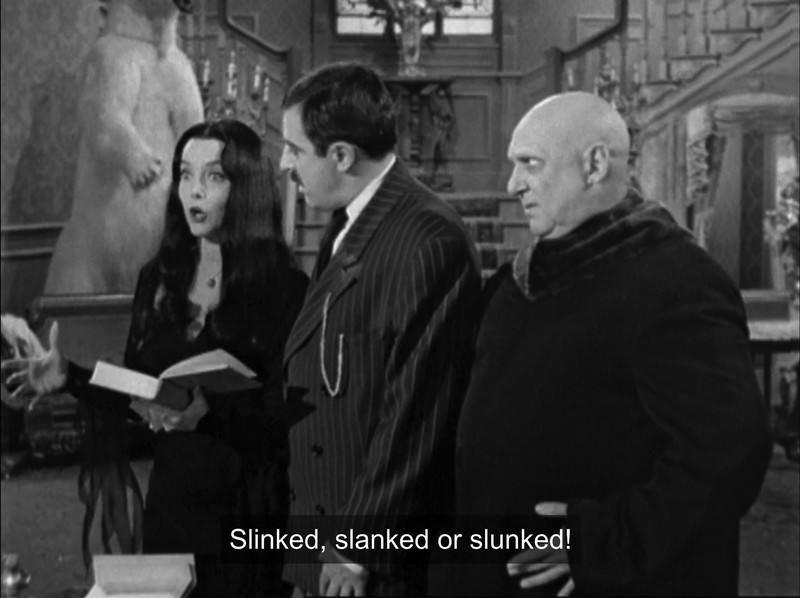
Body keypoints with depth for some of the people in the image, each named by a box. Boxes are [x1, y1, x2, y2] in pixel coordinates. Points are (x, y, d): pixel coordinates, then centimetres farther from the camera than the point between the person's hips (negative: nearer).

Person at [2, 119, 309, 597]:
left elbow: (287, 413, -15)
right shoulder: (159, 278, 5)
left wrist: (209, 411, -28)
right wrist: (71, 377, -2)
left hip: (249, 504, -5)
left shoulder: (284, 288, -12)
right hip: (171, 493, 5)